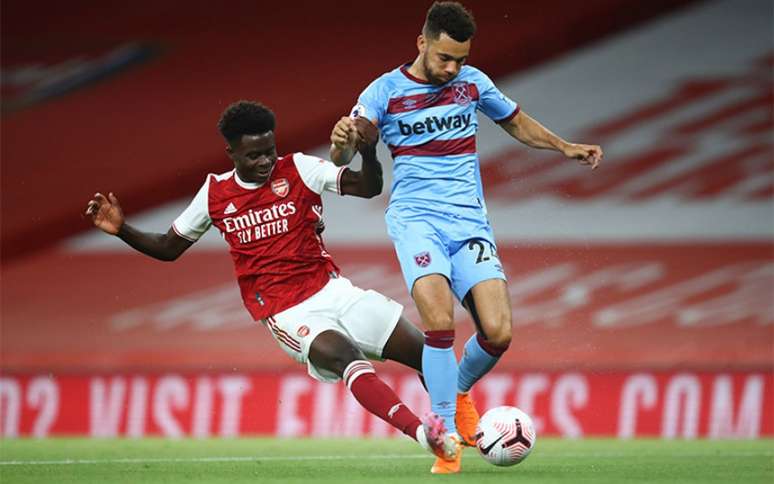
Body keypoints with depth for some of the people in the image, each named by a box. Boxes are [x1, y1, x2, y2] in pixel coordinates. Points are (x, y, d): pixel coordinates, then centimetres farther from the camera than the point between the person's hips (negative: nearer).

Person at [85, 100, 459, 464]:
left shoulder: (298, 169, -1)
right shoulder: (214, 193, 3)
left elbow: (368, 187, -10)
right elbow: (168, 248, 15)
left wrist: (368, 152, -31)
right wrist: (121, 230, 0)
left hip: (330, 289, 3)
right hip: (287, 313, -3)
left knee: (424, 352, -2)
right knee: (342, 355, -32)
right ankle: (422, 432, -44)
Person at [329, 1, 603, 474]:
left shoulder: (472, 82, 8)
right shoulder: (385, 90, -1)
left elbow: (515, 121, 26)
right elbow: (344, 158, -8)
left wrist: (565, 147, 12)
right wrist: (343, 141, -32)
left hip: (469, 220, 3)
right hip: (416, 218, -3)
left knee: (499, 332, -12)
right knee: (440, 320, -26)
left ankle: (459, 392, 21)